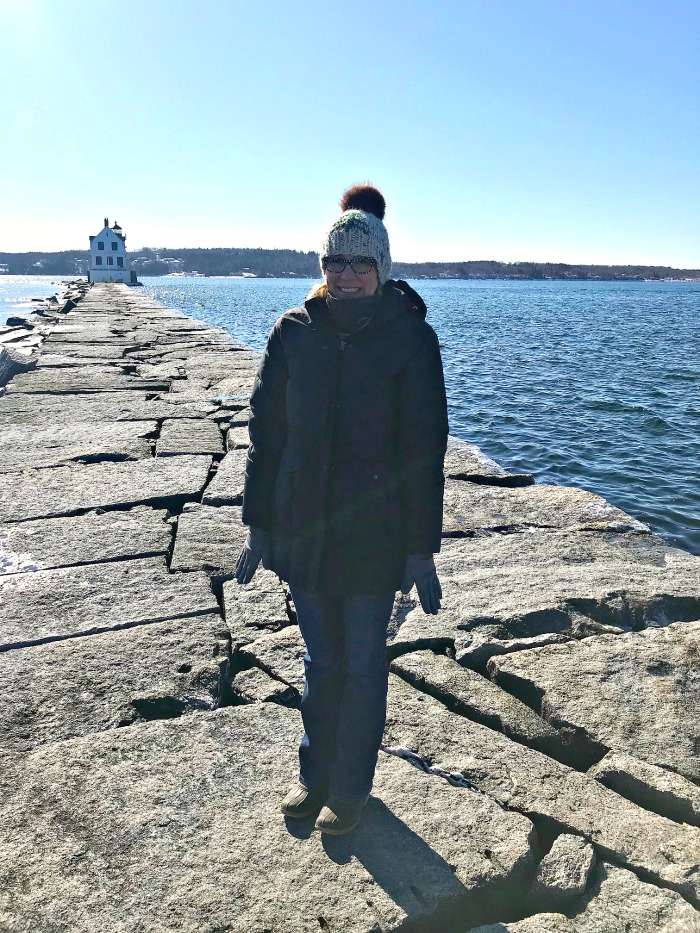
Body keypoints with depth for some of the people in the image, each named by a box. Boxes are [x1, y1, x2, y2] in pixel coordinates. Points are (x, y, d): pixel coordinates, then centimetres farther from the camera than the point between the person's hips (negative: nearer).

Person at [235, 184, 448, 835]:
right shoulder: (294, 332, 0)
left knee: (362, 666, 13)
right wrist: (258, 524, 4)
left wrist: (422, 548, -8)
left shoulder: (410, 338, -8)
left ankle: (350, 786, 36)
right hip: (303, 531, 3)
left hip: (374, 537, -2)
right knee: (320, 662, 18)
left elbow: (424, 450, -8)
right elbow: (264, 431, 4)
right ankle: (314, 773, 41)